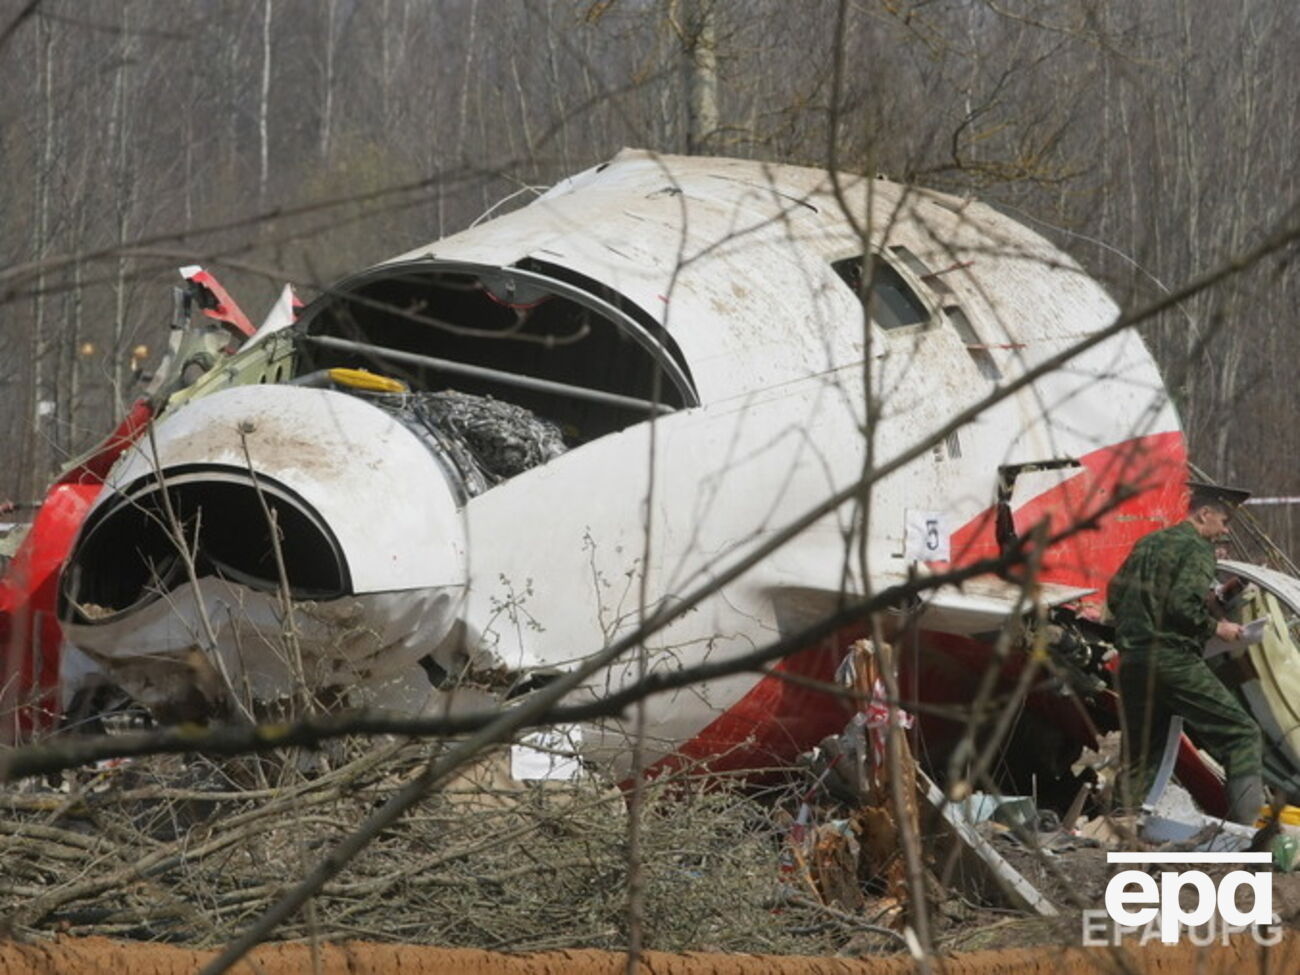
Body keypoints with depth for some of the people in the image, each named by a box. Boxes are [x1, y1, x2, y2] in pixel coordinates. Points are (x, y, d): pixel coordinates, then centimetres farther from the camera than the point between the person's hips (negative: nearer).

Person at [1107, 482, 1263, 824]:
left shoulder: (1148, 544, 19)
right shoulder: (1197, 548, -5)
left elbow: (1114, 596, 19)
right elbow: (1183, 604, -18)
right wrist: (1216, 628, -5)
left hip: (1132, 660, 8)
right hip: (1174, 660, -8)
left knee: (1141, 752, 16)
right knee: (1241, 734, -6)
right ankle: (1247, 822, -18)